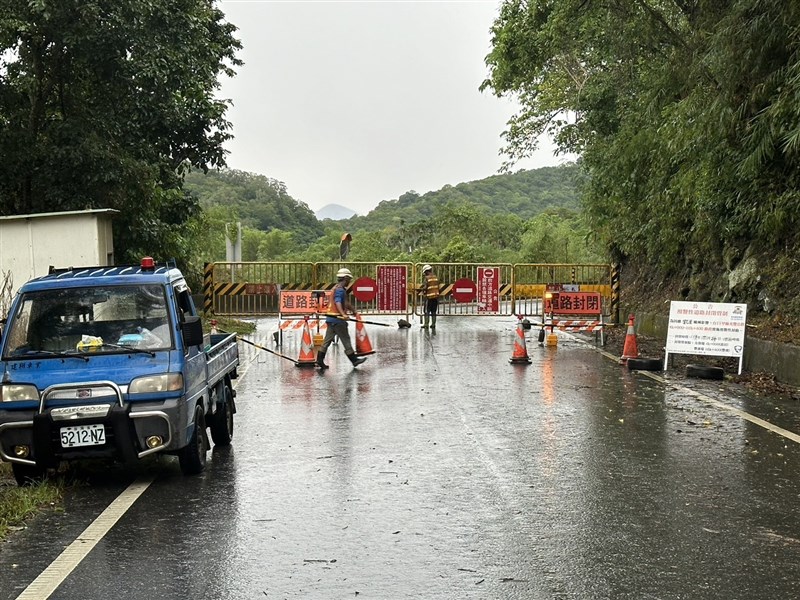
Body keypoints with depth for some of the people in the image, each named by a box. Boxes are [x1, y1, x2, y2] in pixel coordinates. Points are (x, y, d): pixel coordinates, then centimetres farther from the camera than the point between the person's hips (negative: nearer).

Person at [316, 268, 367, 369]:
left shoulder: (340, 289, 20)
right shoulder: (340, 289, -14)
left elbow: (346, 303, 32)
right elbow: (338, 302, -29)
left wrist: (354, 312, 43)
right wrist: (343, 314, -44)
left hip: (332, 319, 10)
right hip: (337, 319, -10)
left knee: (328, 339, 8)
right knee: (346, 339, -1)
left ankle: (320, 361, 7)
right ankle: (354, 360, 7)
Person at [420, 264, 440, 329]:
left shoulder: (427, 278, -12)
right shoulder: (435, 277, 6)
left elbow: (424, 287, -14)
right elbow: (438, 286, 11)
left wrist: (423, 292, 5)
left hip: (429, 297, -6)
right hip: (436, 296, 6)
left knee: (426, 311, 2)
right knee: (433, 311, 12)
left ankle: (426, 325, -1)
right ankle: (433, 324, 14)